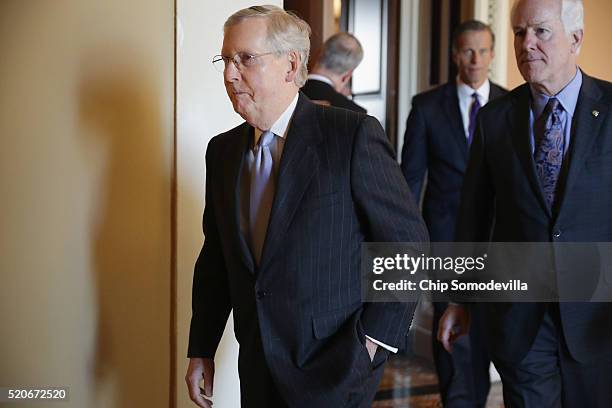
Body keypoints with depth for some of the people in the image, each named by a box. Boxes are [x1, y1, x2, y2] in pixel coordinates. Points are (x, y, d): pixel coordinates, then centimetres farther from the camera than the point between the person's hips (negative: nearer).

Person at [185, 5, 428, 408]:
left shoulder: (353, 134, -12)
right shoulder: (223, 150, 5)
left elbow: (409, 244, -11)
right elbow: (215, 258, 11)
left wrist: (374, 341, -14)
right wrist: (201, 349, 10)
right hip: (258, 370, 5)